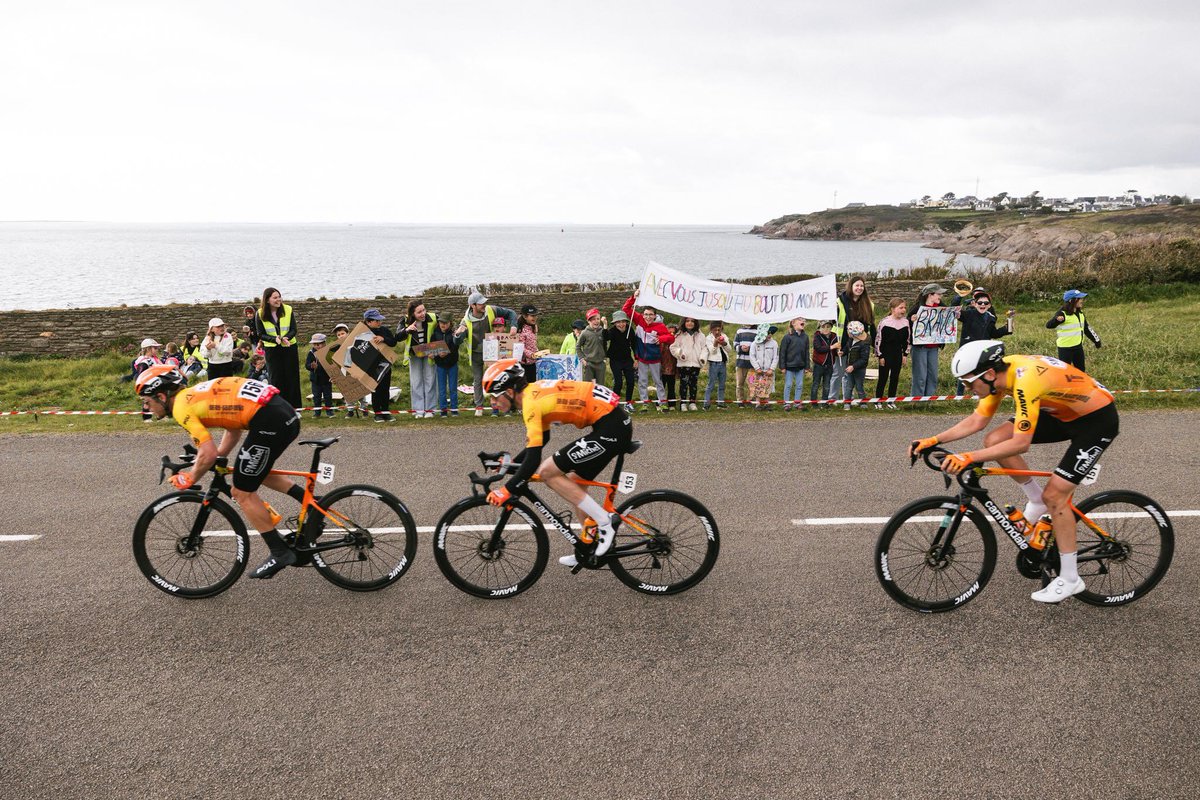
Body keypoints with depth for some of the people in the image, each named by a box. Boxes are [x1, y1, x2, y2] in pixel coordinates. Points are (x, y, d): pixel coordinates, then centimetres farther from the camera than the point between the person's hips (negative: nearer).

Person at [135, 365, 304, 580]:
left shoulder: (181, 406, -3)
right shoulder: (195, 394, 24)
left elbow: (209, 454, -10)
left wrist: (189, 479, 6)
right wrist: (218, 459, 26)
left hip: (269, 421, -9)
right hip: (287, 413, 9)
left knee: (242, 493, 5)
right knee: (257, 472, 32)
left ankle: (279, 553, 9)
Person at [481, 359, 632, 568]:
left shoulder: (531, 402, -15)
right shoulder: (534, 392, 14)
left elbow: (533, 459, -21)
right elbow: (539, 439, 28)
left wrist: (507, 491, -16)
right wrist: (512, 463, 26)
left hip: (610, 429, -10)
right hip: (618, 421, 10)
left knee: (548, 472, -6)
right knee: (574, 484, 19)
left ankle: (605, 522, -3)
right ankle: (588, 550, 28)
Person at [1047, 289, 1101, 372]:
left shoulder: (1080, 313, 8)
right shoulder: (1062, 314, -16)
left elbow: (1086, 328, 20)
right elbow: (1049, 325, -29)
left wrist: (1096, 340, 22)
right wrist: (1057, 320, -50)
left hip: (1078, 347, 8)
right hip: (1065, 348, -8)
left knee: (1081, 371, 17)